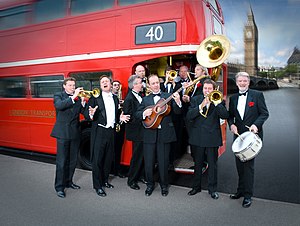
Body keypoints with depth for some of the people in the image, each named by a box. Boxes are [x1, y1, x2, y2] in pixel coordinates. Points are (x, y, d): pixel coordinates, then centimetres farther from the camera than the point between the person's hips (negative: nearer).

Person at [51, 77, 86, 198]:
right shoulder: (58, 95, 0)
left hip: (75, 133, 5)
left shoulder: (78, 97, 10)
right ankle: (59, 187, 11)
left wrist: (83, 101, -13)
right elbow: (59, 105, -22)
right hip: (63, 133, -4)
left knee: (73, 160, 14)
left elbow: (84, 112, 3)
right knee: (61, 161, 0)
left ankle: (68, 181, 30)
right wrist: (73, 97, -26)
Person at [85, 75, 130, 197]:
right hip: (99, 132, -5)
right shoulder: (95, 98, -4)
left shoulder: (115, 98, 14)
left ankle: (104, 180, 31)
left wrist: (120, 117, 2)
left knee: (108, 158, 14)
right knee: (97, 159, 0)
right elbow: (86, 114, -9)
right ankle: (97, 186, 12)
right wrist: (91, 114, -30)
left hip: (111, 132, 6)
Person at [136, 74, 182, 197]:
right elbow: (137, 114, 8)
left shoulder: (168, 97, 5)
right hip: (149, 134, 2)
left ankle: (164, 185, 26)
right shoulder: (145, 99, 12)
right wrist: (144, 113, -12)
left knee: (163, 161, 7)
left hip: (164, 133, -2)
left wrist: (178, 102, -23)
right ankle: (150, 184, 28)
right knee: (148, 162, 8)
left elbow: (177, 112, -4)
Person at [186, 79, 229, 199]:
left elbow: (225, 115, -14)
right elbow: (189, 116, -9)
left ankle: (212, 189, 24)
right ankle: (196, 187, 30)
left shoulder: (218, 100, 2)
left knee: (213, 164, 7)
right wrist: (201, 106, -20)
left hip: (212, 137, -1)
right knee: (198, 164, 14)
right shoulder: (196, 99, 3)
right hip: (198, 137, 1)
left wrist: (217, 103, -23)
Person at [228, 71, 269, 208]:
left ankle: (248, 195, 9)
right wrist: (231, 125, -6)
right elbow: (230, 115, 13)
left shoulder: (257, 95, -2)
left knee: (248, 164, -4)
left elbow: (264, 113, -4)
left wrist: (256, 124, -20)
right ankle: (241, 190, 29)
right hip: (238, 135, 5)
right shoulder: (233, 98, 11)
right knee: (239, 164, 13)